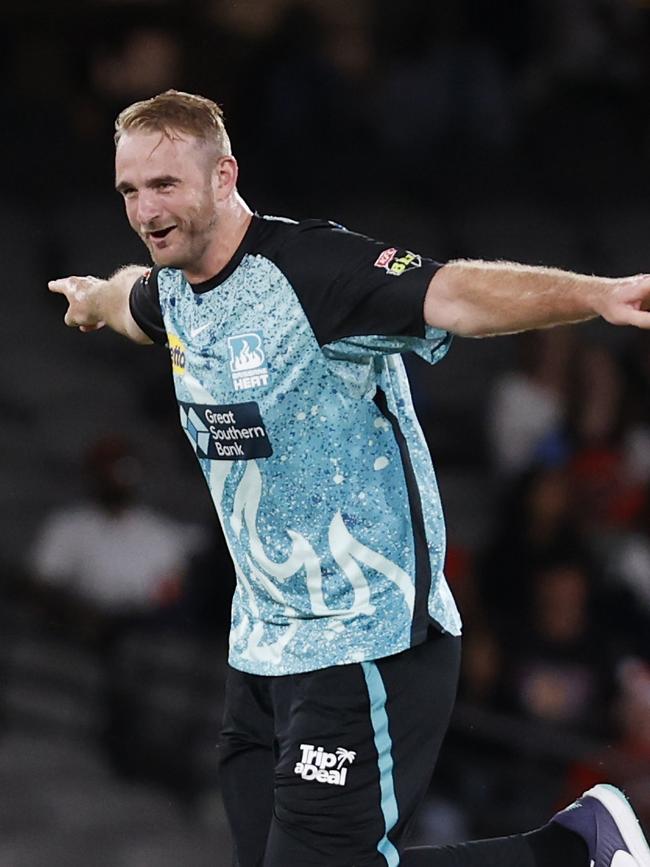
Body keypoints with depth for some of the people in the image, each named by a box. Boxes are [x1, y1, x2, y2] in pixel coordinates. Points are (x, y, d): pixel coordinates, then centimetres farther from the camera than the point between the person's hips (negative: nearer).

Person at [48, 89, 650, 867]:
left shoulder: (310, 270, -19)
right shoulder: (173, 293, 6)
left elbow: (452, 293, -36)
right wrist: (94, 298, 55)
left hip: (366, 647, -8)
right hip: (261, 648, 8)